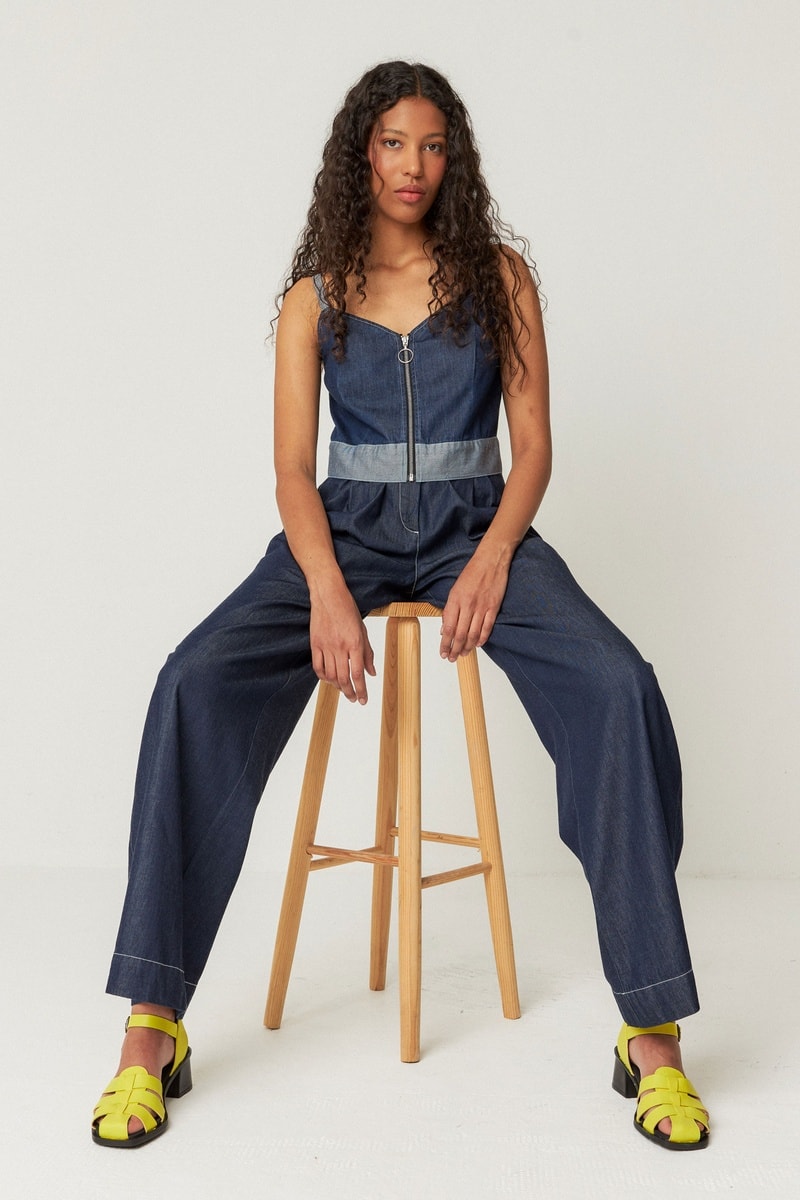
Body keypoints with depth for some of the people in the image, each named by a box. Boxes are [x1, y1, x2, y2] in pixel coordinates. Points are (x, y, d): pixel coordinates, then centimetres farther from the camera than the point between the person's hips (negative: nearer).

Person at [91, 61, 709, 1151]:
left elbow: (534, 443, 4)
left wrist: (494, 557, -15)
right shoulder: (315, 295, 9)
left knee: (618, 687, -29)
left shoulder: (498, 273, 9)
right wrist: (327, 589, -19)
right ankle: (150, 1030, -23)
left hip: (474, 525, 0)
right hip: (345, 528, 1)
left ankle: (652, 1031, -22)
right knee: (198, 685, -28)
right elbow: (293, 467, 1)